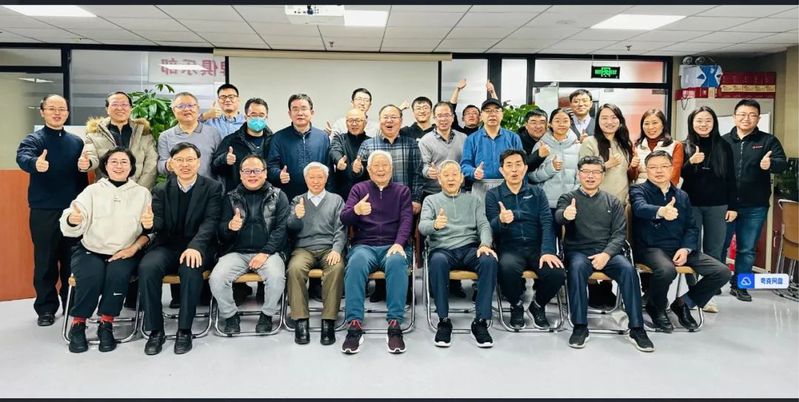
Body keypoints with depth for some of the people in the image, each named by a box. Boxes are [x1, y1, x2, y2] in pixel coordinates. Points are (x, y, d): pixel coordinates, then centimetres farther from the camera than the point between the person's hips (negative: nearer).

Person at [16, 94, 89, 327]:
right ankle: (46, 308, 14)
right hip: (44, 211, -3)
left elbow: (85, 172, -2)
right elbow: (23, 157, -23)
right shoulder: (33, 139, -1)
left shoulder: (76, 142, 10)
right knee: (45, 261, 4)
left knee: (73, 260, 9)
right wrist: (35, 164, -46)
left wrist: (85, 165, -26)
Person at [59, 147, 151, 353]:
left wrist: (135, 247, -17)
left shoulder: (142, 192, 7)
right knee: (91, 278, -28)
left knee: (118, 275, -30)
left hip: (125, 253, 0)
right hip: (91, 251, 0)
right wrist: (72, 219, -32)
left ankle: (106, 325, -11)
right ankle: (78, 325, -6)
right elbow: (71, 226, -8)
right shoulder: (92, 190, 6)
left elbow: (150, 230, 1)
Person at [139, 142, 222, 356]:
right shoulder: (161, 190, 11)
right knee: (147, 268, -28)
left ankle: (184, 330, -19)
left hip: (198, 247, -2)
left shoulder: (212, 187, 2)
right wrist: (149, 221, -24)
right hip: (167, 246, 3)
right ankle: (155, 330, -14)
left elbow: (210, 221, -10)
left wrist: (195, 246, -29)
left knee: (191, 269, -35)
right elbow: (158, 223, 2)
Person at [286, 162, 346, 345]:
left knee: (336, 268, -35)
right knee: (295, 268, -33)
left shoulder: (336, 200, 18)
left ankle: (329, 321, -29)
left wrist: (336, 249, -11)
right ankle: (300, 321, -27)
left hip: (329, 248, -1)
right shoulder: (297, 201, 21)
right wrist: (296, 217, -14)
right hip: (303, 248, 1)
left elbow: (340, 229, 7)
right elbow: (291, 227, 9)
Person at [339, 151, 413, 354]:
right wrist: (355, 211, -22)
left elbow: (406, 220, 4)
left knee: (396, 263, -36)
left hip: (393, 245, 0)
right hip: (364, 245, 0)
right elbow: (344, 218, 3)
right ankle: (354, 326, -36)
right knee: (356, 263, -35)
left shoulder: (402, 191, 17)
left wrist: (398, 244, -16)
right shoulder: (359, 189, 16)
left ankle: (395, 326, -36)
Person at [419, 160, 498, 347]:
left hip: (470, 248, 2)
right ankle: (443, 321, -25)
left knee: (489, 260, -32)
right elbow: (422, 226, 0)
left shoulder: (473, 200, 23)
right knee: (437, 261, -38)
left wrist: (485, 244, -14)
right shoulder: (431, 200, 17)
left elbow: (484, 225, 9)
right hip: (442, 249, -1)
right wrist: (434, 225, -26)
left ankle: (481, 321, -25)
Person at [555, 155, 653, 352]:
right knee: (576, 268, -34)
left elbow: (620, 233, 6)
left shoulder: (613, 201, 15)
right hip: (578, 251, -1)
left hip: (608, 251, 2)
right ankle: (580, 327, -26)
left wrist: (606, 254, -14)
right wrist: (565, 214, -41)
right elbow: (558, 216, -14)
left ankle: (636, 328, -20)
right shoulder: (568, 198, 9)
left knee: (628, 269, -28)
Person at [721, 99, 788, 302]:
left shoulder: (768, 141, 3)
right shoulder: (723, 141, 4)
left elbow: (782, 163, -10)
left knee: (747, 249, 9)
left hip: (754, 207, 0)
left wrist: (770, 164, -34)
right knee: (719, 245, 7)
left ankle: (739, 285, 21)